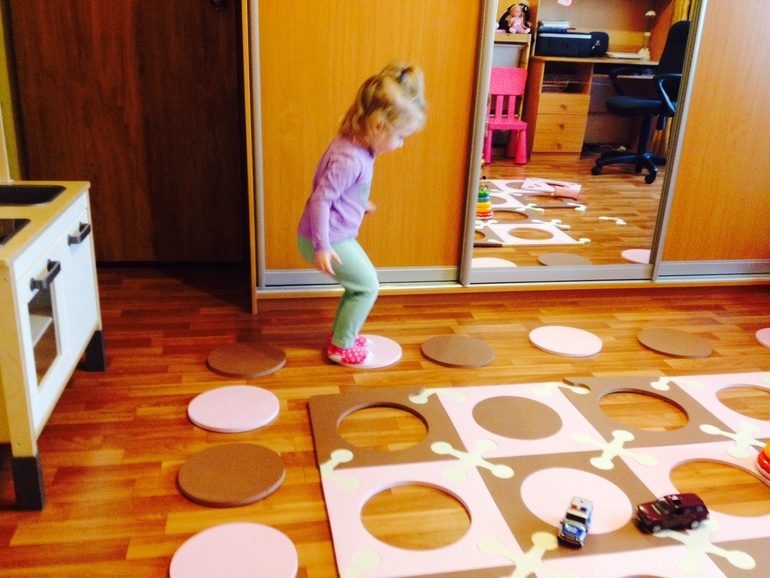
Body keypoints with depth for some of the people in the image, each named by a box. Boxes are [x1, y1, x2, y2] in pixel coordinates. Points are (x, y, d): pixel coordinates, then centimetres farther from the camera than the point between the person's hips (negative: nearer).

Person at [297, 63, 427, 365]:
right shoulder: (349, 159, -28)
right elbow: (320, 200, -29)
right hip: (327, 240, -9)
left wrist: (360, 203, 33)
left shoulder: (357, 146, 1)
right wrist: (321, 247, -26)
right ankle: (341, 346, 17)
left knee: (361, 283, 21)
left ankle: (340, 333, 36)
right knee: (367, 286, 4)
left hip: (338, 235, 9)